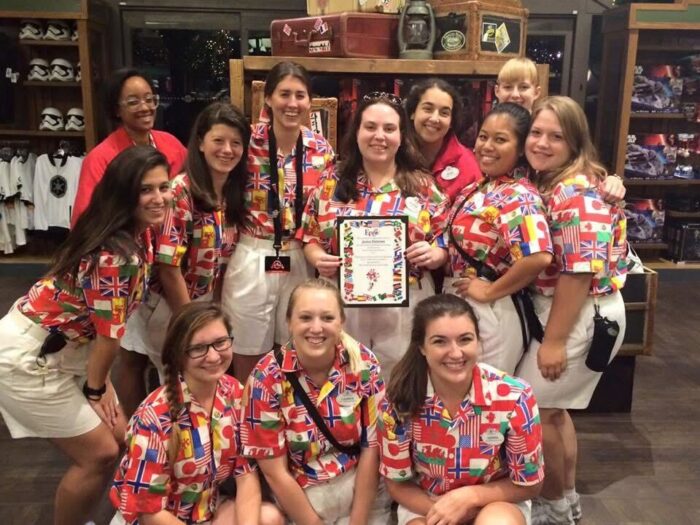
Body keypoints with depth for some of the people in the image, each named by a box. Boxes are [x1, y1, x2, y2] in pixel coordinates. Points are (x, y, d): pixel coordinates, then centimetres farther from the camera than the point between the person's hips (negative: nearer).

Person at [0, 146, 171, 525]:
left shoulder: (138, 234, -1)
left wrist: (99, 382, 6)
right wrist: (96, 388, -4)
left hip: (69, 348, 9)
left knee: (120, 438, 13)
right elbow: (109, 333, -21)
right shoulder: (115, 254, -31)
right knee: (100, 454, -1)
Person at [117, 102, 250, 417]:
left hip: (204, 301, 6)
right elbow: (168, 266, -23)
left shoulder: (236, 193, -3)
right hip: (163, 300, -6)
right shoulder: (180, 192, -24)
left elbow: (224, 258, 3)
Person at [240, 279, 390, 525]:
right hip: (299, 498, -1)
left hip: (364, 491, 1)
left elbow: (371, 448, -8)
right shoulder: (266, 378, -17)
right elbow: (275, 473, -13)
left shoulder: (365, 364, -12)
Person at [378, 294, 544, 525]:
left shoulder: (514, 397, -23)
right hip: (426, 505, 0)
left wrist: (468, 497, -23)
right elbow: (398, 484, -6)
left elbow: (528, 484, -9)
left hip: (496, 501, 0)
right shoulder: (398, 402, -21)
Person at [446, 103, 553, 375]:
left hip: (493, 314, -9)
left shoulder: (519, 197, -21)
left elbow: (539, 258, -36)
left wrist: (491, 291, -23)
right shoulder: (482, 186, 6)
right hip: (461, 304, 9)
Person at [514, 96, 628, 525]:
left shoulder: (577, 193, -22)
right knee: (553, 408, 20)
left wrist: (554, 340, -22)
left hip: (583, 315, -9)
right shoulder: (548, 184, 7)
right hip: (564, 308, 9)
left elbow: (580, 271, -25)